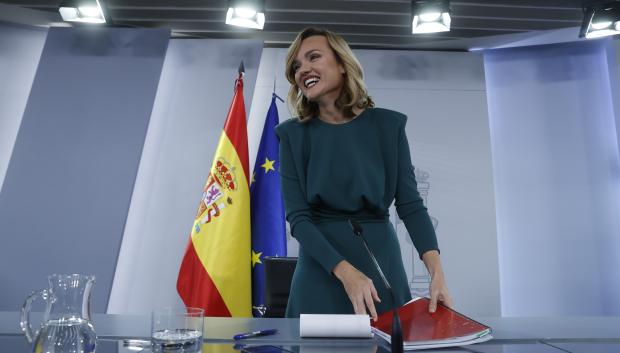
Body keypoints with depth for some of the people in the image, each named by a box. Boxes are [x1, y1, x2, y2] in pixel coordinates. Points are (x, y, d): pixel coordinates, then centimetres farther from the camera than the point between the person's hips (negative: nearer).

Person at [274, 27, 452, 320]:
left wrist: (436, 271, -18)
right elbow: (297, 216, -9)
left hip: (382, 260, 1)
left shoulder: (388, 125, -2)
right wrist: (346, 272, -22)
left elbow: (410, 204, -4)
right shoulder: (293, 134, -3)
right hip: (322, 267, 0)